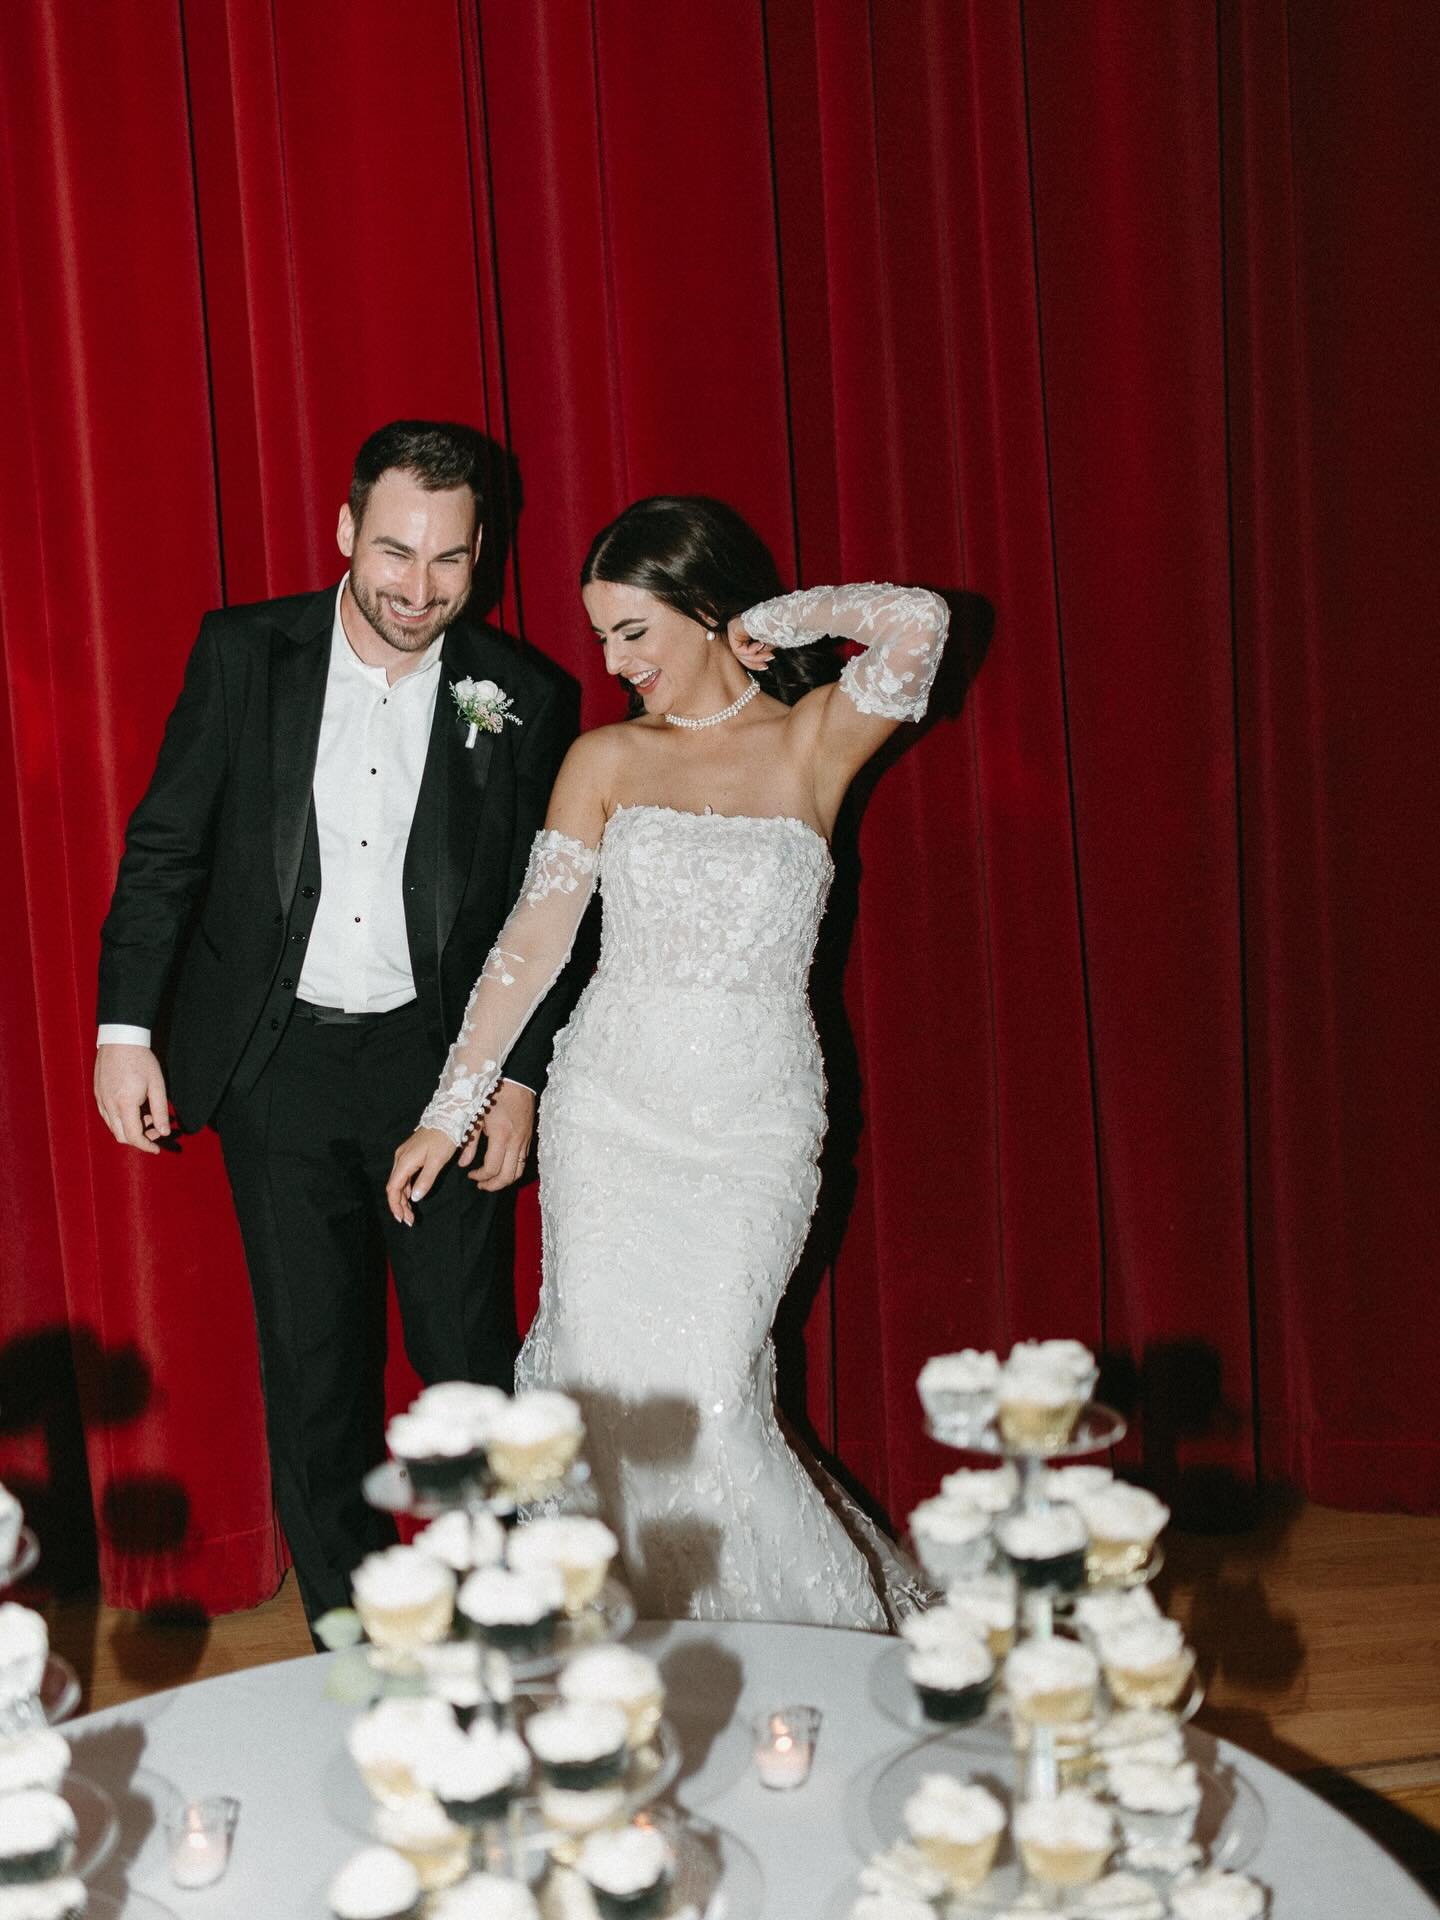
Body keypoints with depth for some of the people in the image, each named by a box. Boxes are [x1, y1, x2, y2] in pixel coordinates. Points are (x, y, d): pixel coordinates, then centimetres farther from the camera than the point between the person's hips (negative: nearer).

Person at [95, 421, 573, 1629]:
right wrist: (125, 1030, -3)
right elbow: (165, 847, 1)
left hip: (441, 1062, -1)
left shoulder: (525, 697, -3)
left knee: (469, 1357, 5)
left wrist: (522, 1079, -2)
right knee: (313, 1371, 10)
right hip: (280, 1064, 1)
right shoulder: (243, 654, -3)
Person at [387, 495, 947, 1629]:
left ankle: (823, 1627, 17)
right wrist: (446, 1114, 0)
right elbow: (534, 940, 3)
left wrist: (770, 622, -2)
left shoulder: (813, 742, 1)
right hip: (612, 1110, 2)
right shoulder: (607, 759, 5)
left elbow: (918, 622, -17)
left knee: (703, 1398, -6)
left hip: (758, 1122, -2)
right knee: (607, 1384, -2)